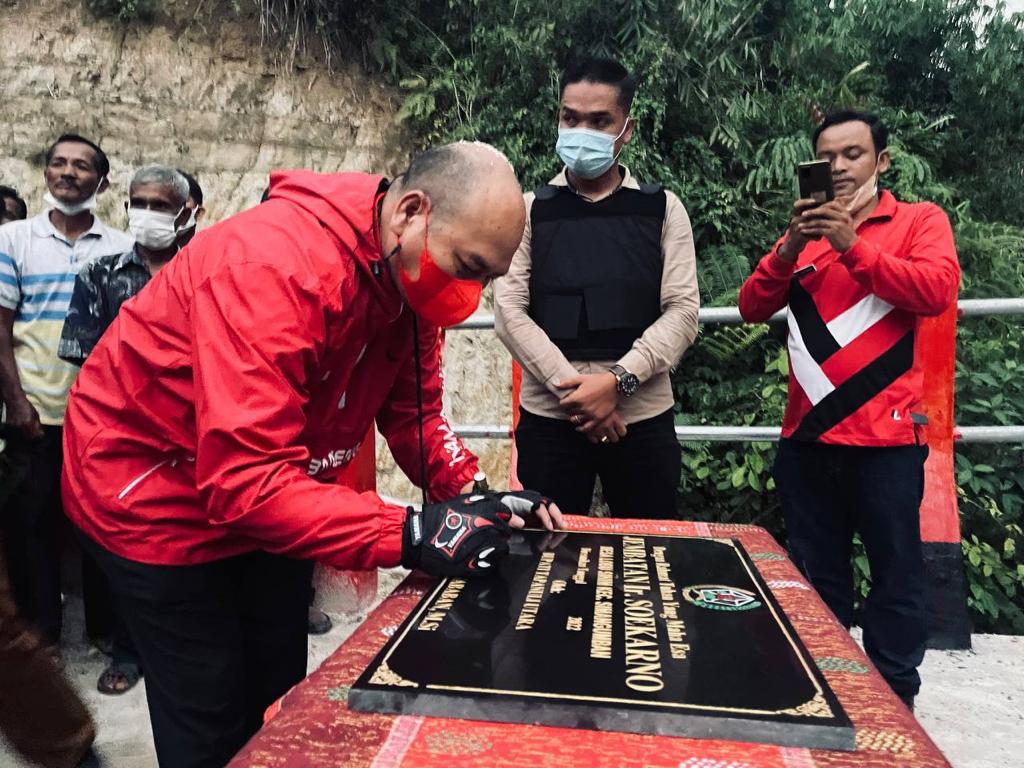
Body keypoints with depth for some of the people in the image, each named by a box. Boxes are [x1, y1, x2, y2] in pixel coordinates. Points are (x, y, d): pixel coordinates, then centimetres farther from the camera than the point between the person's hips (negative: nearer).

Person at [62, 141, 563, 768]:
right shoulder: (276, 266, -34)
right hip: (154, 496, -7)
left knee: (281, 699, 16)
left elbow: (414, 410, -2)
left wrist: (474, 495, -18)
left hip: (270, 492, 7)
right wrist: (411, 535, -41)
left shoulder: (411, 273, -8)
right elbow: (245, 479, -38)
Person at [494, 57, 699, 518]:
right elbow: (509, 311, -2)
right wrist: (569, 386, -13)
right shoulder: (530, 210, 6)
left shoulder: (662, 209, 7)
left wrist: (616, 380, -14)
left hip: (643, 416, 1)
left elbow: (682, 311, -1)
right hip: (548, 416, 0)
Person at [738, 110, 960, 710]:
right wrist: (790, 248, -10)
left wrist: (853, 246, -19)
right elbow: (752, 308, 4)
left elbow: (938, 291, -13)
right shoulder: (806, 233, 15)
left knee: (895, 573, 5)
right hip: (807, 435, 4)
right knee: (817, 576, 13)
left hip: (886, 435, -3)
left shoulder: (921, 220, 5)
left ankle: (896, 696, 21)